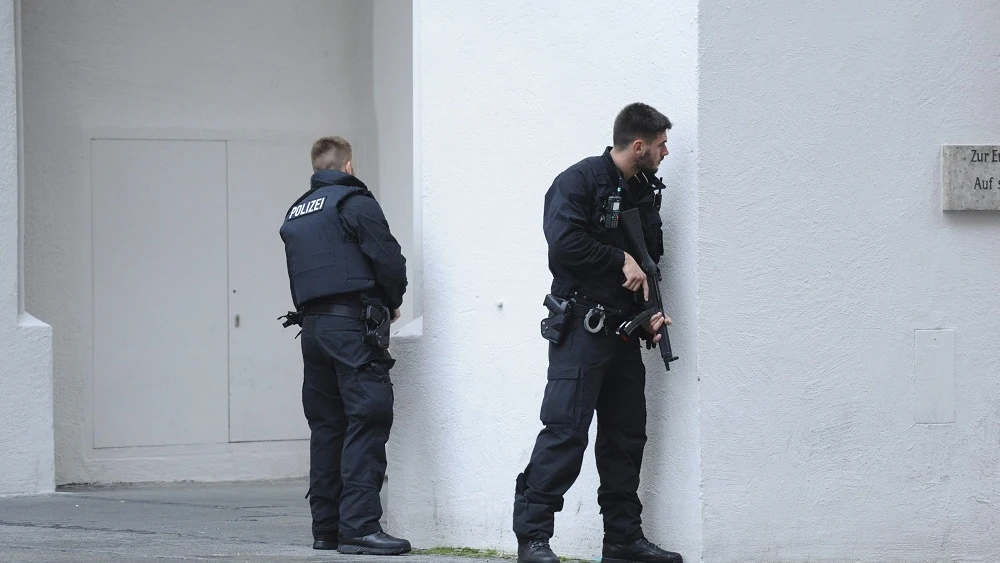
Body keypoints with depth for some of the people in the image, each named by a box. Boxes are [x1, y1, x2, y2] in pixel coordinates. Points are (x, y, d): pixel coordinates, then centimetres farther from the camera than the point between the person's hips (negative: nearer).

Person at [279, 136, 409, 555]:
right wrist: (392, 302, 8)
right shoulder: (354, 202, -4)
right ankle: (358, 526, -18)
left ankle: (326, 527, 11)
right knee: (367, 419, -10)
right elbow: (388, 259, -9)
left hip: (312, 324, 8)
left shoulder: (294, 215, 18)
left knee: (326, 425, 11)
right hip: (354, 323, -8)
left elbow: (297, 275, 16)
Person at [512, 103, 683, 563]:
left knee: (626, 436, 10)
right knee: (565, 432, -12)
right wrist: (621, 260, -14)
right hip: (580, 329, -8)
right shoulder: (579, 181, -9)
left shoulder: (645, 193, 15)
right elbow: (565, 242, -22)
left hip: (623, 331, 8)